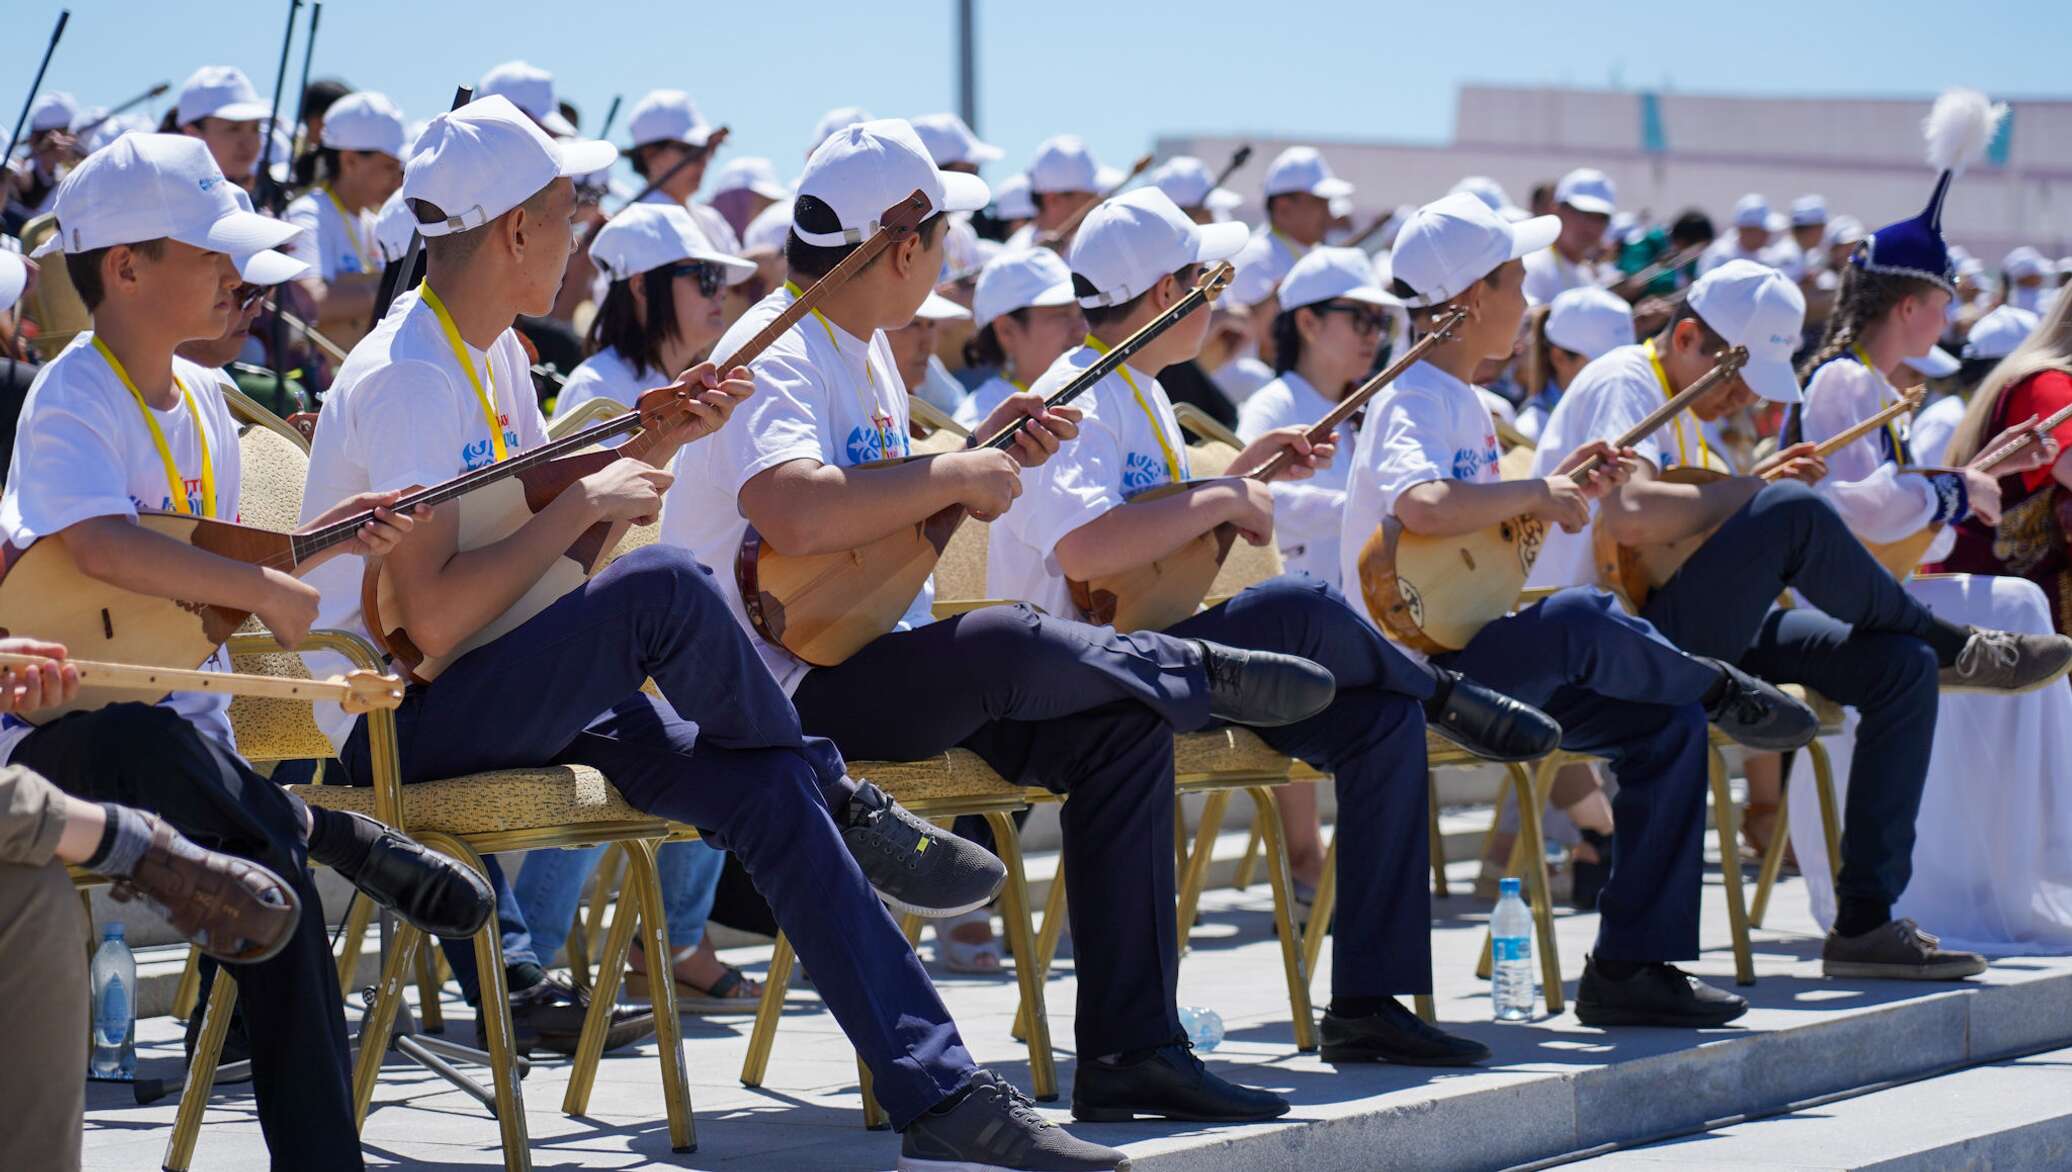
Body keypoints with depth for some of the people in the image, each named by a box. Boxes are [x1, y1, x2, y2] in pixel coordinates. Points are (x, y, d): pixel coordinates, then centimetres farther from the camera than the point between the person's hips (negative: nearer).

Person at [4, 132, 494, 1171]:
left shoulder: (199, 397, 13)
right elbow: (105, 547, -32)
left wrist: (323, 536, 4)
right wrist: (272, 590, -27)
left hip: (186, 722, 7)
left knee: (271, 866, -17)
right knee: (146, 740, -42)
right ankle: (331, 833, -23)